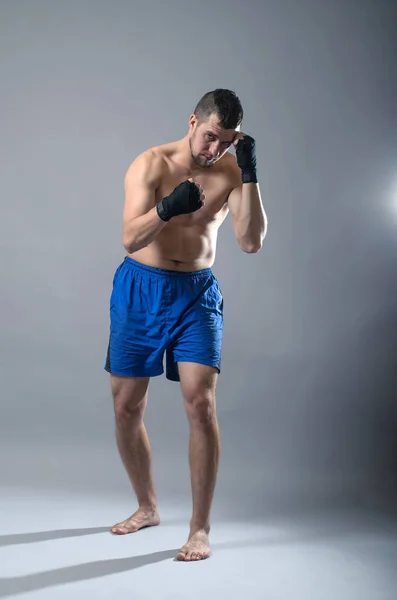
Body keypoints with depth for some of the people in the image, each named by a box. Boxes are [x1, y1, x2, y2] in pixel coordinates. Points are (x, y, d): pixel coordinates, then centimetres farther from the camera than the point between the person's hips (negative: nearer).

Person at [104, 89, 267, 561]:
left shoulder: (231, 172, -3)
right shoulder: (151, 164, -9)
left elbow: (251, 242, -13)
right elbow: (130, 239, -18)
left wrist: (249, 175, -20)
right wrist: (166, 208, -37)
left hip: (197, 294, 0)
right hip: (140, 290, 0)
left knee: (201, 403, -13)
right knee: (126, 408, 6)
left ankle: (200, 529, 1)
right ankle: (147, 508, 28)